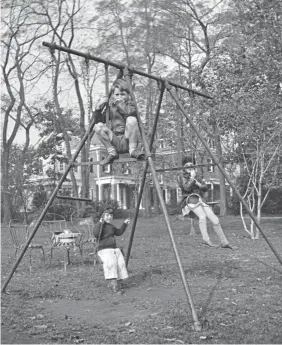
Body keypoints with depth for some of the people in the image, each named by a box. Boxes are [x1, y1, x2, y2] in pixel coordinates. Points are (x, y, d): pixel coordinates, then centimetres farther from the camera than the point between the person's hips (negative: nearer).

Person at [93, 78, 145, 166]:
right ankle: (112, 152, -10)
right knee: (98, 126, -17)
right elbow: (98, 121, 8)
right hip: (115, 142, 3)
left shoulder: (130, 104, 1)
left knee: (131, 119, -27)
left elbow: (131, 111, -24)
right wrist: (98, 108, -5)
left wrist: (119, 103, -15)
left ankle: (133, 150, -17)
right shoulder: (110, 107, 10)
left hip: (127, 141, -3)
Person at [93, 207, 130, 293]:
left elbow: (118, 232, 38)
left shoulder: (111, 226, 21)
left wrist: (125, 224, 33)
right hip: (104, 250, -7)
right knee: (111, 262, -35)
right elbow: (95, 234, -24)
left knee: (121, 263, -17)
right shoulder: (99, 226, -3)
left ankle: (111, 284, -7)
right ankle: (114, 283, -34)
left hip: (114, 248, 7)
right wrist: (100, 222, -23)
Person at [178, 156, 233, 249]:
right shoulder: (183, 177, 4)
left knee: (215, 220, -10)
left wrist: (199, 184, -2)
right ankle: (206, 239, -38)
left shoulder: (197, 176, 21)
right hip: (190, 200, -5)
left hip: (200, 201, 5)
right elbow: (187, 188, -15)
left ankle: (224, 242, -3)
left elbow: (205, 188, 16)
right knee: (202, 216, -34)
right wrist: (192, 178, -10)